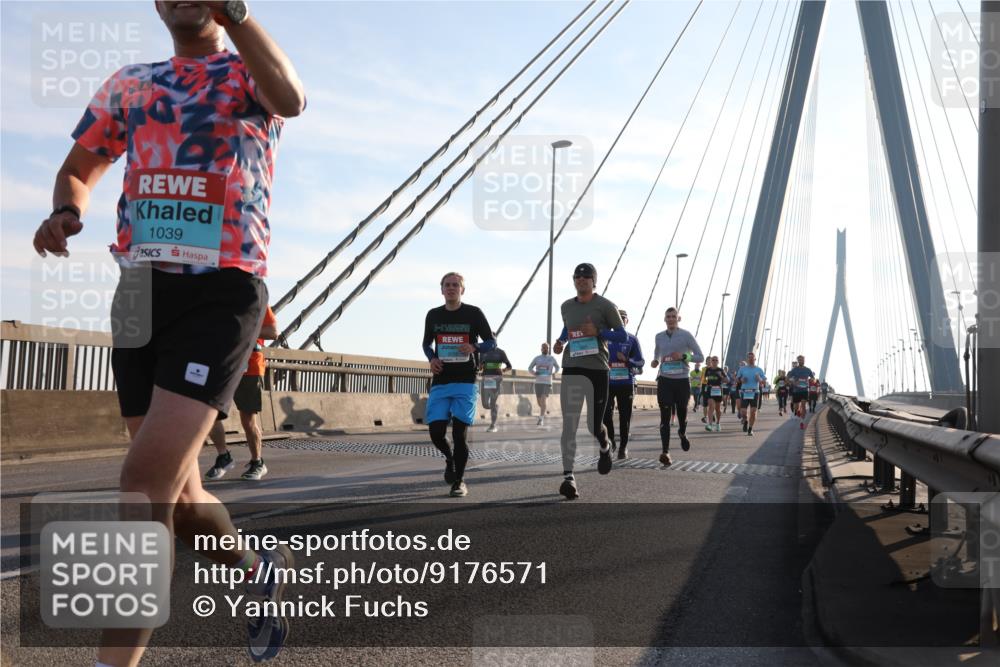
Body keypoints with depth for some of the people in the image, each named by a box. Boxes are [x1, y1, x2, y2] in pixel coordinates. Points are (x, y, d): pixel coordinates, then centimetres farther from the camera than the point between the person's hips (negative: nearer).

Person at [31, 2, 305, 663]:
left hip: (223, 291, -5)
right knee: (175, 490, 8)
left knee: (149, 477, -19)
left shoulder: (249, 72, 6)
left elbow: (290, 99, -19)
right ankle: (260, 571, 35)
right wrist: (66, 210, 3)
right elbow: (78, 169, 26)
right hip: (142, 292, 6)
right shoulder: (129, 84, 20)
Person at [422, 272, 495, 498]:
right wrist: (431, 358, -2)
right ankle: (450, 459, 28)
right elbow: (427, 343, 20)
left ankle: (459, 481, 11)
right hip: (440, 382, 3)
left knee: (459, 433, -4)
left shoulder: (473, 314, 0)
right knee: (436, 432, -5)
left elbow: (491, 342, 4)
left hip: (465, 381, -3)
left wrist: (474, 347, -17)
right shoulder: (433, 315, 8)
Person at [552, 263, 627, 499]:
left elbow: (623, 336, 0)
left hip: (597, 370, -3)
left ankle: (605, 447, 42)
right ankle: (568, 476, -12)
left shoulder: (605, 306, -1)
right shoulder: (566, 307, 13)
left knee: (594, 426, 5)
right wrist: (561, 342, 11)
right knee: (569, 425, -10)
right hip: (572, 370, 3)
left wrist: (598, 332, -15)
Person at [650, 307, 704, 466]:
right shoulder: (659, 337, 8)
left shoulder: (686, 335, -1)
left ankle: (682, 433, 48)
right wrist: (655, 361, 5)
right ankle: (665, 452, -16)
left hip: (682, 381, -1)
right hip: (665, 381, 1)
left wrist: (683, 356, -17)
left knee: (682, 413, 12)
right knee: (665, 416, -10)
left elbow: (700, 357, -1)